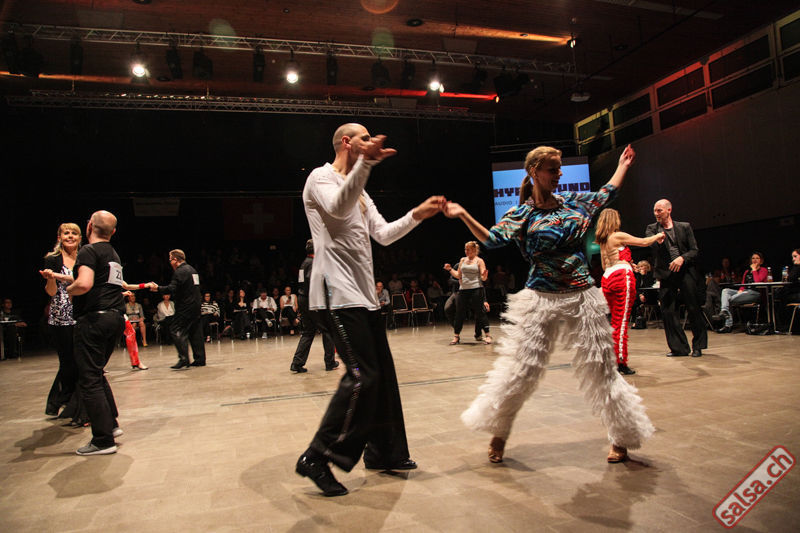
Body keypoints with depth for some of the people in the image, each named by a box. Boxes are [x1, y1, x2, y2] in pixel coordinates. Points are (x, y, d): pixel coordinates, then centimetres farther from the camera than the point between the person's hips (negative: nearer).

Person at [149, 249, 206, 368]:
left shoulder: (179, 271, -11)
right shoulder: (192, 269, 17)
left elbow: (172, 289, -20)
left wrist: (158, 288, -7)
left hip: (185, 307, -9)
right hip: (196, 306, 9)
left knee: (176, 330, -6)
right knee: (195, 332, 10)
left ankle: (184, 359, -13)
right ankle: (200, 359, 10)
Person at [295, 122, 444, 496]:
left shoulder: (360, 192, 26)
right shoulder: (321, 177, -2)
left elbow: (384, 234, 18)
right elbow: (338, 207, -26)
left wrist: (417, 214, 4)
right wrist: (366, 161, -37)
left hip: (363, 293, 10)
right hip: (338, 293, -10)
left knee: (382, 374, 10)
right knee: (362, 375, -16)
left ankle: (384, 452, 23)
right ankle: (317, 458, -5)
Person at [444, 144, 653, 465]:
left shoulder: (571, 202, 9)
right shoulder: (523, 213, -2)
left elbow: (606, 194, 26)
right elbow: (492, 239, -12)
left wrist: (623, 165, 35)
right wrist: (463, 216, -23)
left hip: (582, 296, 3)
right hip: (541, 299, -3)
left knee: (599, 367, 9)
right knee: (521, 367, -1)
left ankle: (622, 439, 27)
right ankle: (499, 434, 19)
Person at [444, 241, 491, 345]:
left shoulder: (479, 261, 0)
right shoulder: (462, 260, 13)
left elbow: (483, 278, -4)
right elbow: (458, 275, 16)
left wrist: (484, 275, -27)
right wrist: (450, 269, 4)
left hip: (476, 290, -4)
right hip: (463, 290, 4)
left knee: (480, 312, -3)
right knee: (459, 313, 5)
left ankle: (487, 335, 5)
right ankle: (456, 336, 15)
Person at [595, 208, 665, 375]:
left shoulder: (602, 241, 19)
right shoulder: (618, 236, -3)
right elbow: (644, 242, 4)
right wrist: (658, 236, 23)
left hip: (607, 279, 7)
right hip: (622, 277, -7)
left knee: (615, 321, 13)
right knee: (622, 321, -8)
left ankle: (613, 360, 14)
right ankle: (621, 362, -9)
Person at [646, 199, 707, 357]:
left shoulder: (684, 227, 8)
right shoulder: (652, 229, 9)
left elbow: (694, 250, 4)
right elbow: (649, 245, -11)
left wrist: (682, 258, -15)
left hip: (685, 272, -1)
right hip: (666, 274, 1)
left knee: (693, 309, 1)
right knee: (668, 311, -2)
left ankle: (698, 346, 16)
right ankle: (679, 347, 9)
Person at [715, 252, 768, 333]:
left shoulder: (763, 270, 7)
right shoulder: (747, 272, 27)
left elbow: (757, 281, -12)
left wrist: (754, 269, 0)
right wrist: (740, 290, -3)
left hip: (755, 293, -7)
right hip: (745, 292, 7)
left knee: (730, 299, -25)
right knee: (725, 291, -18)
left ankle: (728, 324, -21)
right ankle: (724, 311, -39)